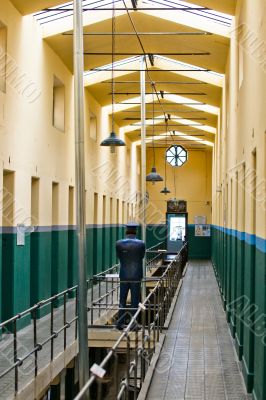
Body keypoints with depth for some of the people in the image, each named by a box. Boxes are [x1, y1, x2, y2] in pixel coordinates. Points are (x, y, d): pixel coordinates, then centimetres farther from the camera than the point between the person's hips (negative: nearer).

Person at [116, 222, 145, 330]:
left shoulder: (119, 243, -8)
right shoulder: (141, 244, -10)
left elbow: (119, 257, 4)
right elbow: (142, 257, 3)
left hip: (124, 276, 1)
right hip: (136, 276, -1)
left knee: (122, 300, 12)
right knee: (135, 301, 7)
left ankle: (120, 323, 16)